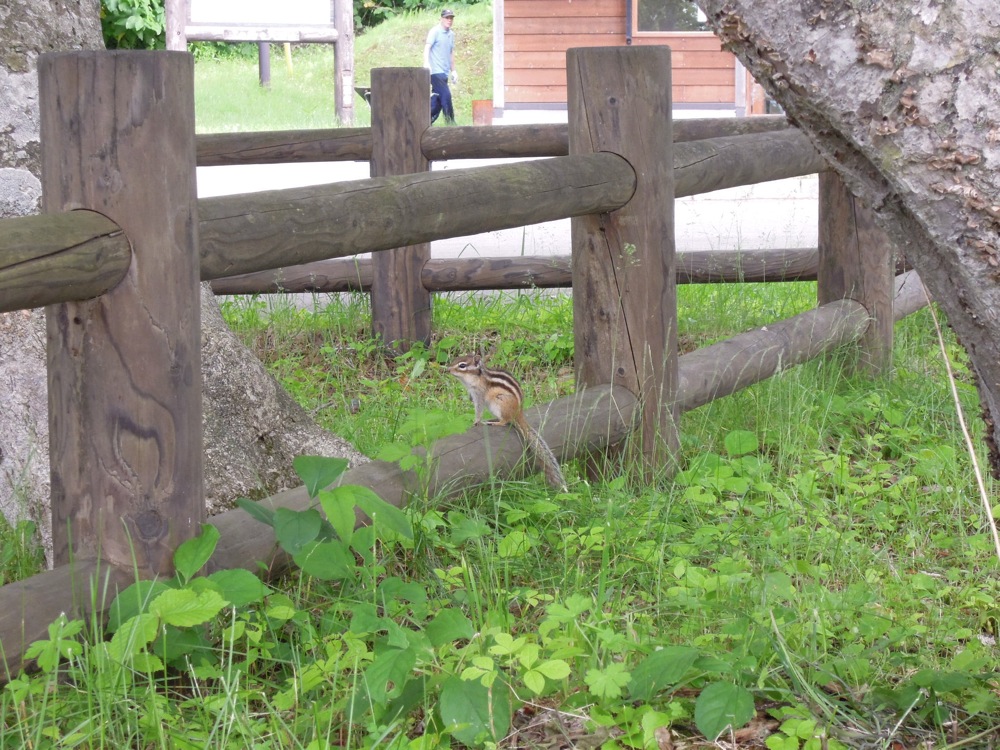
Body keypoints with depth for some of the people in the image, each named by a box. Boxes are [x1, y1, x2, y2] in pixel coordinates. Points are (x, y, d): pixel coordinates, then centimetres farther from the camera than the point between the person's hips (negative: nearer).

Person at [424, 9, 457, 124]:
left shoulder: (451, 35, 17)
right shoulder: (435, 31, -5)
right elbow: (427, 47, -15)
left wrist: (453, 70, 23)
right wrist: (426, 63, -30)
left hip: (444, 73, 8)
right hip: (436, 71, -8)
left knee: (436, 101, 6)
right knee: (446, 96, -14)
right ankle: (450, 123, -8)